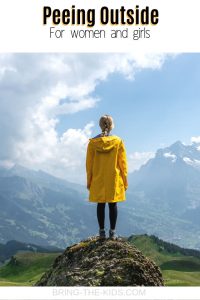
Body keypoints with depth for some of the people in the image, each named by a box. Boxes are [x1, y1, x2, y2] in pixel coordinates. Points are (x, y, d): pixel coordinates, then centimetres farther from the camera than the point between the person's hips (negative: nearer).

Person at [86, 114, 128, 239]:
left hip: (98, 180, 1)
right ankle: (113, 232, 8)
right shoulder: (118, 141, -5)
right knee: (113, 205, 6)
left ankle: (102, 231, 12)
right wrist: (125, 181, 7)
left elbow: (89, 164, 2)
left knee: (101, 205, 8)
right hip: (114, 179, -1)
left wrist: (89, 181, 11)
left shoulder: (92, 142, -3)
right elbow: (123, 163, -2)